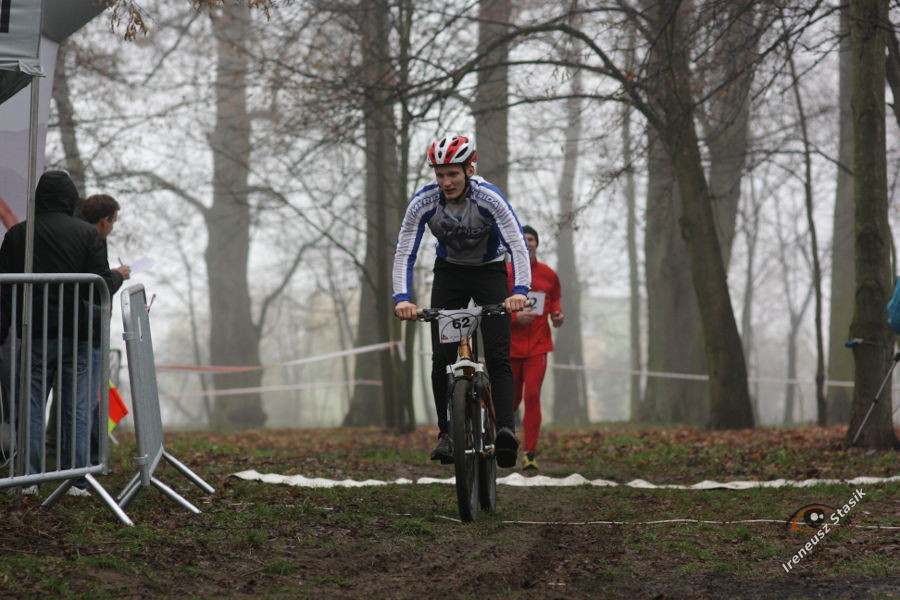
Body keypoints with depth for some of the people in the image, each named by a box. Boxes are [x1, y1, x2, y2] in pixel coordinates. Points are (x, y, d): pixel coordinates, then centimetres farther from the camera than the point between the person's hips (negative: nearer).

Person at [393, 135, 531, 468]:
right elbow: (404, 253, -22)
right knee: (442, 358, -8)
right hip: (449, 273, 2)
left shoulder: (489, 198, -27)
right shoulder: (423, 202, -21)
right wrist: (402, 298, -37)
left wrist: (520, 290, -49)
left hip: (489, 272, -2)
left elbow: (518, 245, -34)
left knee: (498, 356, -16)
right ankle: (446, 432, 3)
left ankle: (506, 429, -27)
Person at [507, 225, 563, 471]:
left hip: (537, 347, 1)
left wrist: (557, 313, 0)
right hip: (510, 346, -1)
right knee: (511, 399, 8)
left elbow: (555, 299, 22)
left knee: (532, 396, -12)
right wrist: (515, 316, -18)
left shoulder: (548, 275, 5)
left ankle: (530, 454, -11)